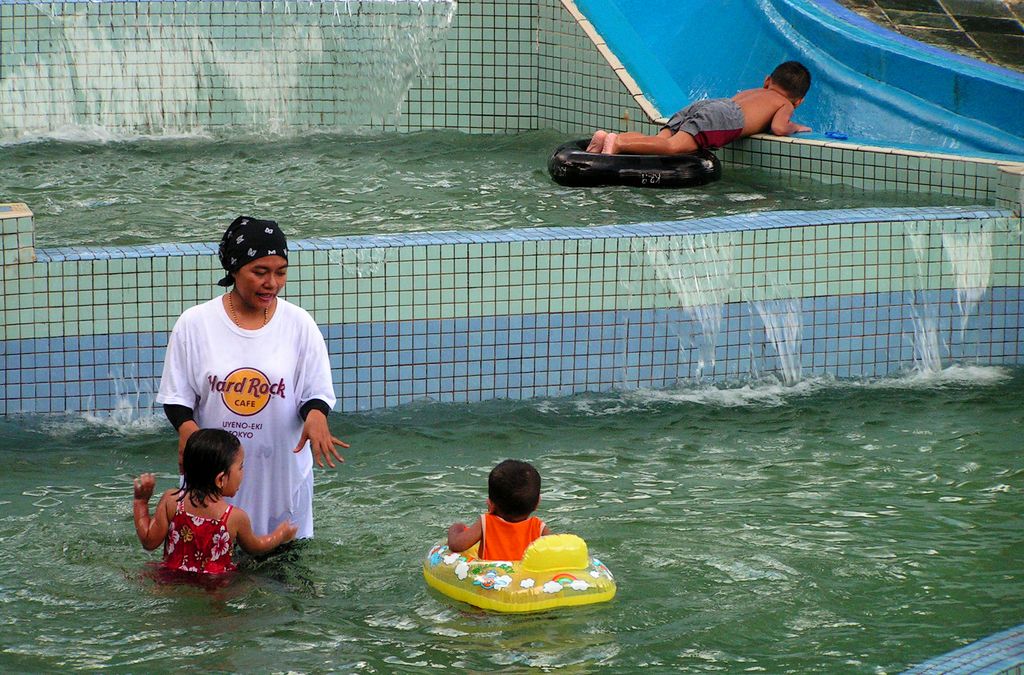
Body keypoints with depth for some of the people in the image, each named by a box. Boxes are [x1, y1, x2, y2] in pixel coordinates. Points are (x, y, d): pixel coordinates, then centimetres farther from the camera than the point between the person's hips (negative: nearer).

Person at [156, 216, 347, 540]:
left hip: (281, 471, 1)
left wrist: (316, 415, -22)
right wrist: (186, 426, -21)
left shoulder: (299, 324, -1)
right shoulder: (194, 324, -4)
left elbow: (317, 393, 2)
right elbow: (176, 396, 1)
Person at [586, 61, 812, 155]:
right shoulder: (785, 105, 21)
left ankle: (607, 137, -30)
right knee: (674, 146, -27)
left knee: (661, 141, -9)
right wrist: (794, 127, 25)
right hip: (724, 115, -7)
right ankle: (618, 144, -47)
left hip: (703, 104, 7)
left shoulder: (753, 92, 41)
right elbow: (778, 128, 4)